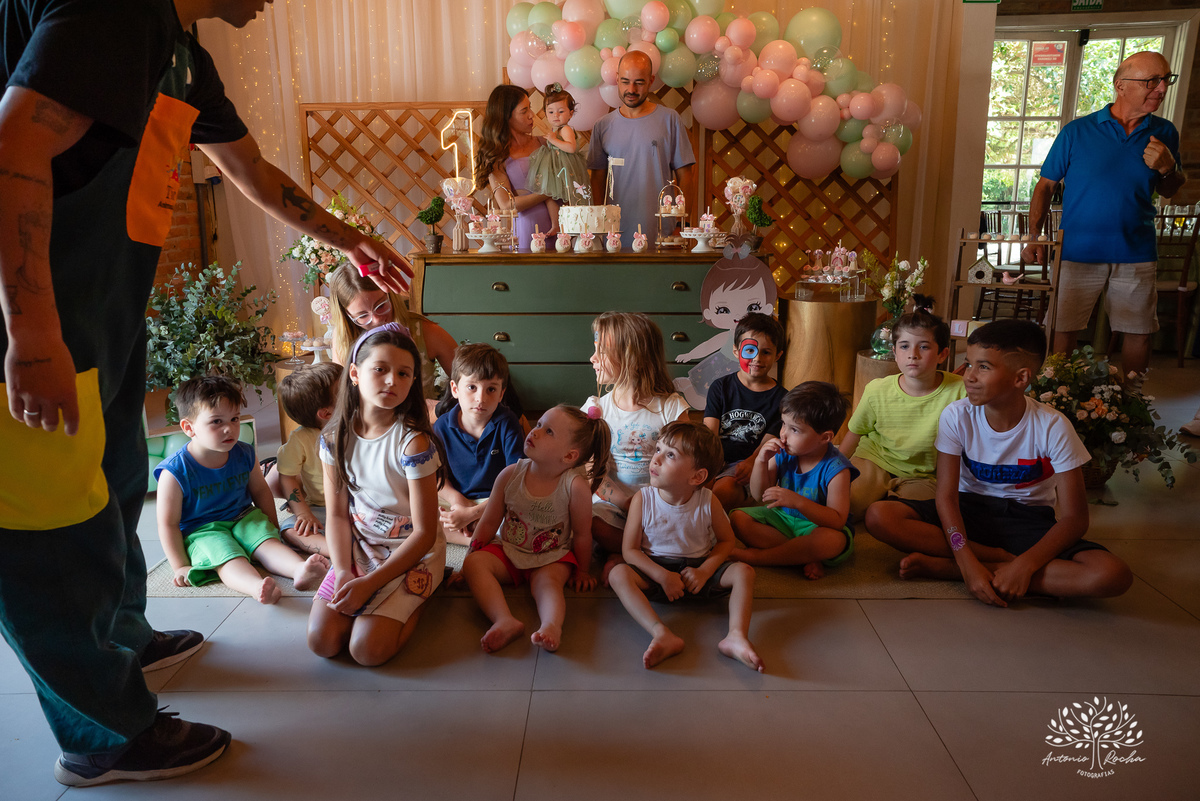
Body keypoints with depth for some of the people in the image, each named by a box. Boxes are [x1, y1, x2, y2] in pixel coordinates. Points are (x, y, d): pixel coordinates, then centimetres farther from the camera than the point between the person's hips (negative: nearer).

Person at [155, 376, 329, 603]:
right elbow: (168, 523, -11)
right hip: (201, 532, -4)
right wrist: (180, 566, -11)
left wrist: (272, 526, 12)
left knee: (267, 541, -24)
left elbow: (260, 491, 14)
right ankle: (257, 587, -60)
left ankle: (300, 570, -49)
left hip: (243, 518, 5)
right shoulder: (176, 471, -18)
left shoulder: (244, 455, -3)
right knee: (227, 555, -32)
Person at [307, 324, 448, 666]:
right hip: (359, 548, 5)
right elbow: (337, 514, 2)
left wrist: (370, 583, -20)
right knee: (322, 641, -10)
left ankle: (420, 595, 8)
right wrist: (343, 571, -14)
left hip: (413, 553, -4)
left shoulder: (413, 442, -21)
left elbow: (424, 533, -18)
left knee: (367, 649, -18)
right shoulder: (335, 437, -5)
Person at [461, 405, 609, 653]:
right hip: (508, 550, 3)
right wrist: (469, 559, 2)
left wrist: (582, 571, 4)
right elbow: (489, 523, 1)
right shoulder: (510, 474, -11)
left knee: (547, 580, -33)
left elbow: (582, 535, -6)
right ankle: (506, 621, -42)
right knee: (475, 563, -23)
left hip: (553, 558, -3)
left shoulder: (576, 486, -20)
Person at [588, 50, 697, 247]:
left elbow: (685, 175, 4)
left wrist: (682, 225, -3)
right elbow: (598, 179, 9)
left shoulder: (669, 119, 4)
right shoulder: (602, 126, 9)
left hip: (660, 231, -1)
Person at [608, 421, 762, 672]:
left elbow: (726, 540, 3)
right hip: (654, 571, -1)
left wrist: (704, 571, -14)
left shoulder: (708, 502, -10)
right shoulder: (642, 500, -12)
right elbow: (630, 550, -10)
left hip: (697, 570, 1)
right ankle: (663, 635, -42)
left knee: (744, 571, -20)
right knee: (619, 574, -29)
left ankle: (737, 636, -35)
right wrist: (663, 576, -22)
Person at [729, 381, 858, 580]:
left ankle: (756, 555, -22)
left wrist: (798, 502, -40)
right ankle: (805, 558, -19)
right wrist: (761, 461, -17)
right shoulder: (783, 453, -8)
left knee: (833, 541, -40)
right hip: (783, 518, 6)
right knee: (738, 519, -13)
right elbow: (759, 495, 0)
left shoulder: (835, 468, -22)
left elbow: (837, 521, -29)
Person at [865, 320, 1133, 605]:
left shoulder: (1053, 427, -17)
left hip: (1029, 520, 0)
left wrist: (1024, 566, -31)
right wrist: (968, 563, -30)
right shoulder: (957, 416, -13)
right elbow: (946, 496, -15)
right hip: (968, 510, 1)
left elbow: (1074, 518, -16)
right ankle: (1002, 559, -19)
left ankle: (943, 567, -29)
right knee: (879, 516, -25)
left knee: (1113, 576, -30)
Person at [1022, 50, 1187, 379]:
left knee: (1139, 333, 8)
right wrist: (1034, 238, -10)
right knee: (1063, 330, 1)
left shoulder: (1164, 133, 6)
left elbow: (1169, 191, 15)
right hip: (1078, 252, -3)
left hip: (1136, 254, 3)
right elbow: (1046, 185, 0)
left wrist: (1168, 168, -8)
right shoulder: (1077, 131, -3)